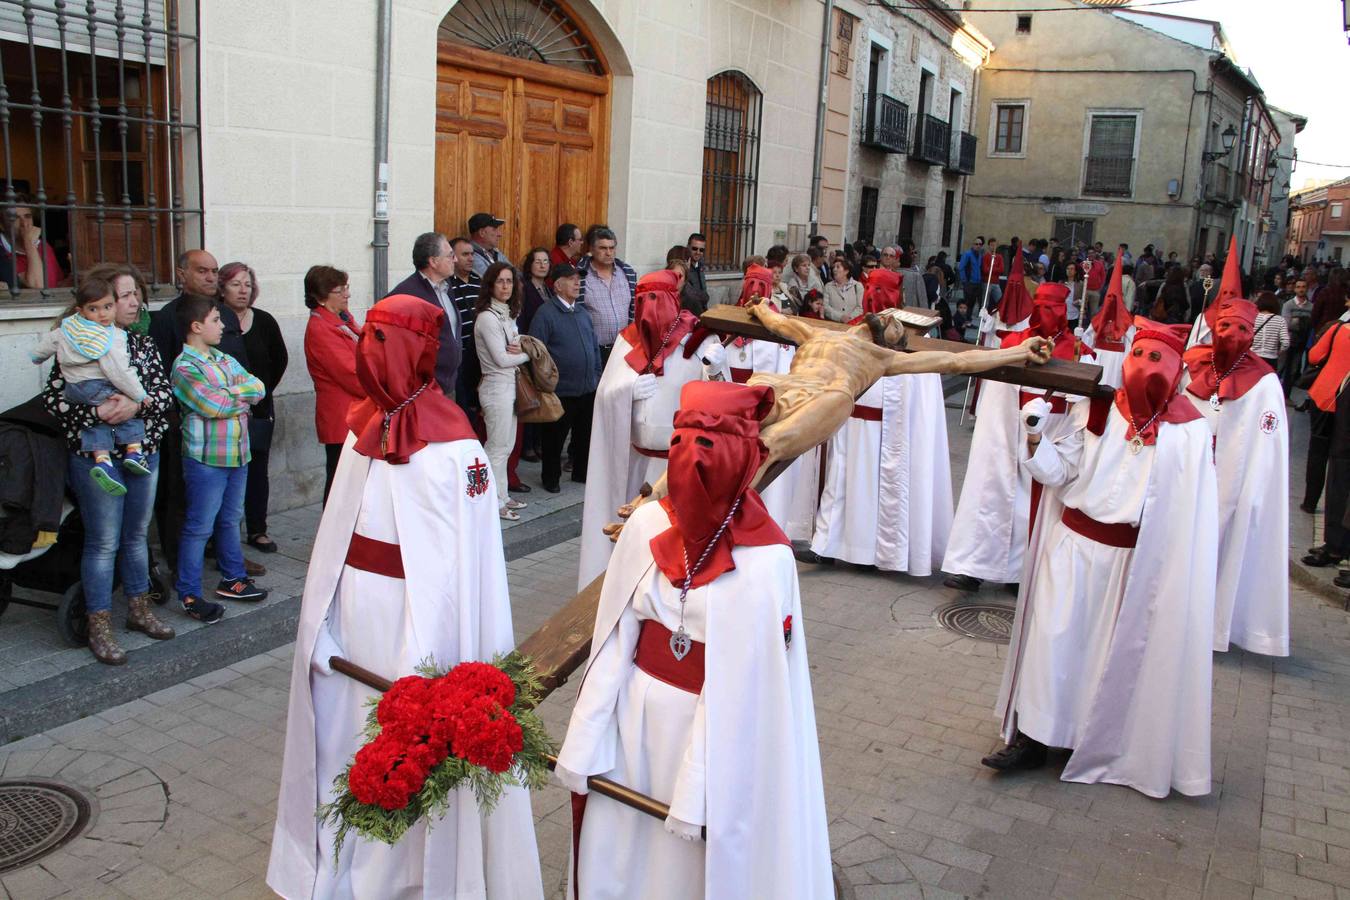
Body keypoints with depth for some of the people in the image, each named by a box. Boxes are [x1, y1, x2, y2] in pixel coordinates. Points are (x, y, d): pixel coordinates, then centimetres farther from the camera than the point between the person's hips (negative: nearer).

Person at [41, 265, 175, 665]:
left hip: (144, 452, 5)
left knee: (137, 535, 16)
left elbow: (166, 392, 0)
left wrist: (138, 403, -19)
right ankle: (99, 628, 11)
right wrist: (97, 412, -24)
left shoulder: (143, 342, 7)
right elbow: (51, 398, -12)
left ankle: (139, 610, 30)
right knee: (103, 542, 0)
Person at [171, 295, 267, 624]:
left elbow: (259, 388, 2)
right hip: (206, 458, -8)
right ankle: (190, 595, 8)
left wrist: (230, 393, -14)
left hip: (237, 454, 8)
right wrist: (242, 394, -5)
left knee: (231, 520, 18)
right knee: (199, 527, -1)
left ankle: (232, 579, 31)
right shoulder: (184, 367, -12)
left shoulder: (225, 360, 11)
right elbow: (215, 406, -22)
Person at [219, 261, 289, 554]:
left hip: (259, 409, 3)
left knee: (257, 471, 7)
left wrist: (264, 389, 10)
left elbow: (280, 359, 15)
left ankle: (257, 530, 17)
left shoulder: (264, 321, 4)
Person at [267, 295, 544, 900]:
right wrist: (319, 632, 6)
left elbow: (457, 566, -18)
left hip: (409, 624, -7)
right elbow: (335, 537, 8)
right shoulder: (365, 428, 4)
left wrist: (423, 665, -21)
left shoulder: (453, 448, -17)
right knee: (342, 743, 18)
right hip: (352, 622, 7)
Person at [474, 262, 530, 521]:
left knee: (506, 445, 14)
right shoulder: (487, 317, -15)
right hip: (496, 386, -9)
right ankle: (495, 502, 7)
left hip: (510, 385, 9)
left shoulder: (508, 314, 12)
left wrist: (520, 349, -8)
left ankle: (501, 496, 23)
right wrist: (527, 354, -3)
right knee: (498, 447, -2)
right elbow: (501, 358, -17)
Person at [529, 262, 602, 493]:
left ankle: (582, 472, 32)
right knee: (555, 436, 7)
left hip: (588, 388, 6)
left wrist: (597, 375, 14)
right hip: (561, 390, -6)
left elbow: (595, 346, 19)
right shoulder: (546, 313, -10)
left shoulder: (583, 312, 12)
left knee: (585, 434, 16)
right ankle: (551, 478, 21)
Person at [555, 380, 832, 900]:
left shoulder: (766, 560, -19)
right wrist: (582, 745, 0)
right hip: (635, 720, 4)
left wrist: (697, 794, -14)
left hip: (713, 732, -3)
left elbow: (747, 686, -16)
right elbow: (614, 643, -2)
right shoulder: (649, 525, -8)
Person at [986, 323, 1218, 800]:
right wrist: (1035, 435, -23)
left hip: (1132, 559, -1)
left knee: (1114, 650, 11)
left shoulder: (1189, 430, -7)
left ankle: (1099, 744, 29)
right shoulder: (1094, 411, -4)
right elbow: (1056, 472, -6)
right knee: (1051, 639, 0)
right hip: (1073, 545, 1)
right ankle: (1031, 736, 8)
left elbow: (1196, 510, -5)